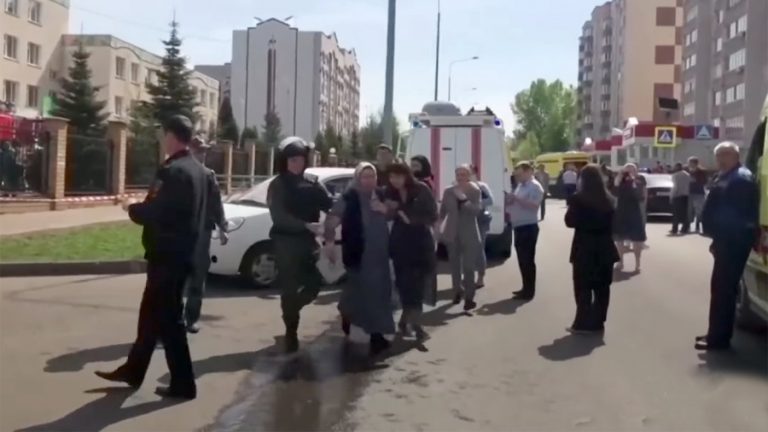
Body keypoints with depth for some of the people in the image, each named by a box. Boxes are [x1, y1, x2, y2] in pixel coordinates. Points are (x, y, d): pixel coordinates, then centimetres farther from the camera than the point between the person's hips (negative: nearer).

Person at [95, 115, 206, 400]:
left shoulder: (172, 171, -19)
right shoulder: (198, 171, 11)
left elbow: (155, 212, -23)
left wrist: (132, 208, -4)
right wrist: (142, 207, 16)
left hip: (168, 255, -10)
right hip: (183, 252, 10)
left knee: (168, 318, 0)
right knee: (151, 313, 19)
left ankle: (183, 383, 7)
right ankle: (133, 370, 31)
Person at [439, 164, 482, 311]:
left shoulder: (475, 191, -5)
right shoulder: (448, 191, 2)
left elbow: (477, 210, -16)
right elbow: (442, 211, 9)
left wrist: (463, 198, -23)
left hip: (469, 234, -3)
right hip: (452, 233, 3)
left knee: (468, 267, -7)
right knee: (455, 265, 13)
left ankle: (469, 297, -4)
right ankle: (458, 291, 29)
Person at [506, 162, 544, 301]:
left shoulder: (535, 187, -12)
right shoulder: (521, 186, 16)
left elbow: (533, 206, -24)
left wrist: (516, 199, -24)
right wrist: (511, 202, 2)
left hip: (529, 227, -9)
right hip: (519, 227, 9)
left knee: (528, 260, -5)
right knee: (522, 259, 14)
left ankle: (529, 291, 1)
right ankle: (526, 288, 23)